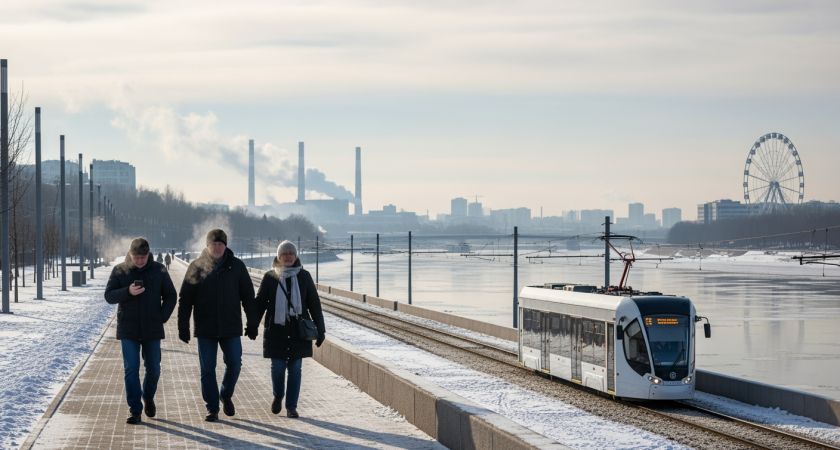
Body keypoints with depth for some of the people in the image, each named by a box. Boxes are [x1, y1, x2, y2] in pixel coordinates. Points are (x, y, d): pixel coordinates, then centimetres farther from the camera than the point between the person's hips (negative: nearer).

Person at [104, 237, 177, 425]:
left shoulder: (159, 271, 1)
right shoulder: (119, 271, -1)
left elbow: (171, 296, 9)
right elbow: (109, 296, -4)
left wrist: (163, 316, -4)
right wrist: (127, 291, -21)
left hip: (152, 330, 1)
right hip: (128, 330, -1)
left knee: (153, 369, 9)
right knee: (131, 370, -5)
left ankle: (148, 397, 36)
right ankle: (135, 410, -1)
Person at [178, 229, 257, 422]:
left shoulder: (236, 266, 3)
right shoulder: (197, 266, -1)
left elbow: (248, 296, 7)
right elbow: (185, 299, 1)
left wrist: (252, 323, 3)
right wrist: (183, 326, -4)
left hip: (231, 327, 1)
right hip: (205, 328, -1)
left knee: (234, 364, 1)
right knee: (207, 369, 1)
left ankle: (226, 396, 28)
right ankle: (212, 408, 11)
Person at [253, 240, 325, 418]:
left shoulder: (304, 276, 5)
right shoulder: (270, 277, 3)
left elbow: (314, 304, 8)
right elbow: (260, 303, 6)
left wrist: (320, 328, 6)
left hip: (298, 330, 1)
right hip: (276, 329, -1)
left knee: (295, 369, 1)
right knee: (277, 367, 0)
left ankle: (291, 406, 9)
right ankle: (278, 396, 28)